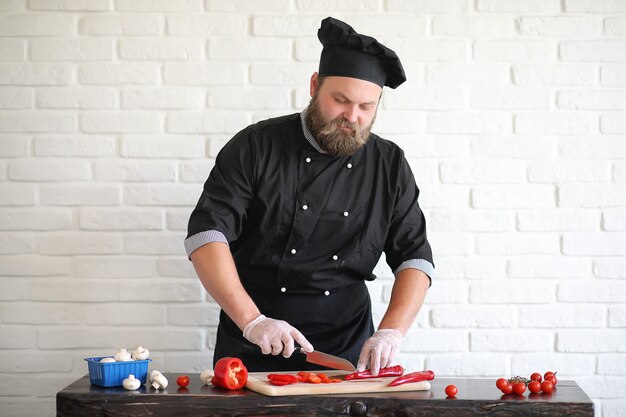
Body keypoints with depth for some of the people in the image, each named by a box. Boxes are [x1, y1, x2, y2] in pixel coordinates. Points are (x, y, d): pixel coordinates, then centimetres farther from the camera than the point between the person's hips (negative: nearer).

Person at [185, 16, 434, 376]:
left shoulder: (389, 165, 2)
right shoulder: (256, 147, -7)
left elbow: (414, 257, 1)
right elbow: (207, 234, -14)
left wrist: (391, 332, -16)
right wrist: (252, 320, -25)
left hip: (347, 352, 2)